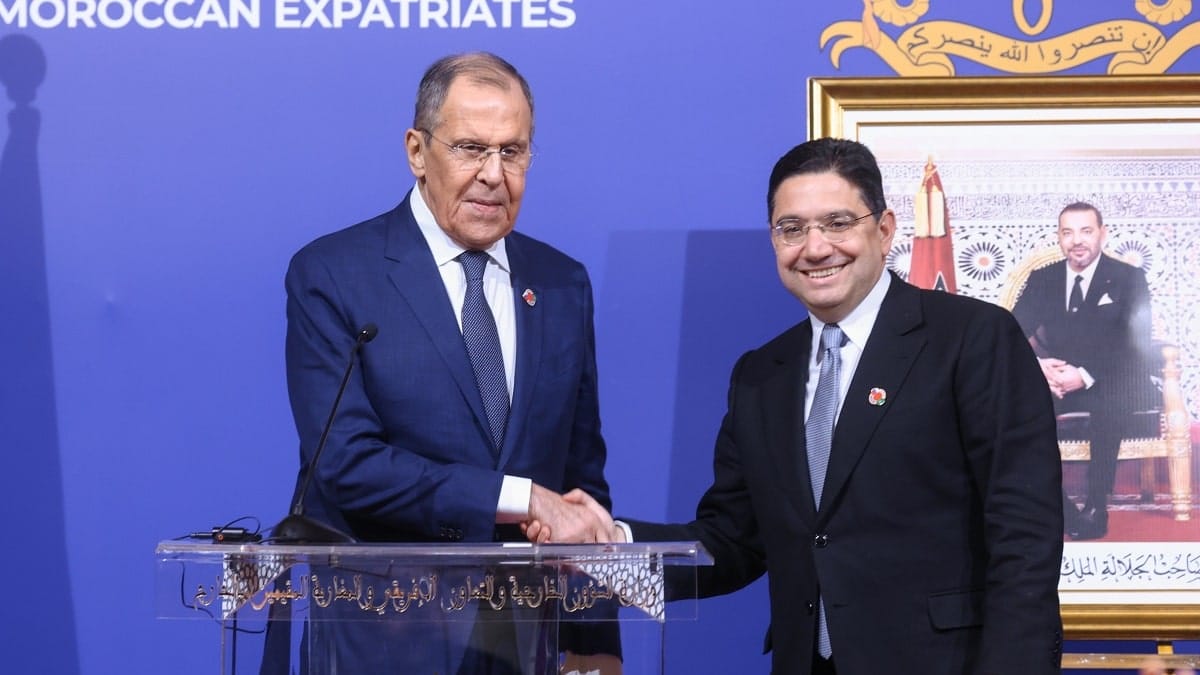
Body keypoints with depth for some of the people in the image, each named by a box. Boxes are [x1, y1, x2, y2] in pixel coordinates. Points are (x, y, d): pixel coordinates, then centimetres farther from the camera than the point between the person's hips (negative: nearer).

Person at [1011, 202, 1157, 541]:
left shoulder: (1128, 278, 2)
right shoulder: (1042, 279, 11)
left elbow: (1137, 344, -10)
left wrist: (1086, 375, -23)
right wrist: (1036, 364, -20)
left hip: (1112, 384, -3)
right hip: (1055, 381, 3)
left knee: (1107, 406, -38)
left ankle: (1096, 510, -23)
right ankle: (1059, 509, -21)